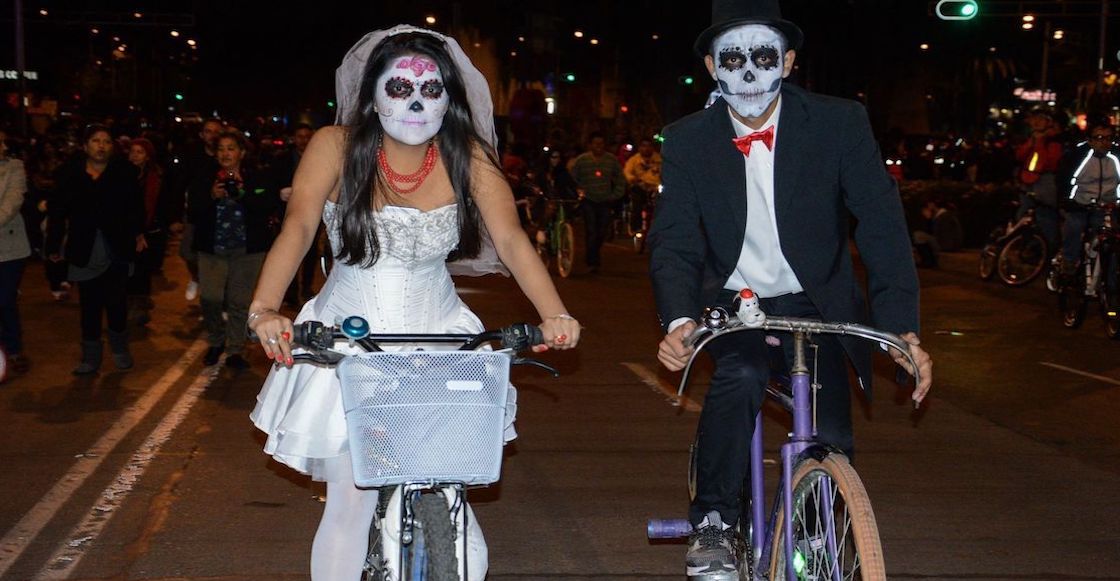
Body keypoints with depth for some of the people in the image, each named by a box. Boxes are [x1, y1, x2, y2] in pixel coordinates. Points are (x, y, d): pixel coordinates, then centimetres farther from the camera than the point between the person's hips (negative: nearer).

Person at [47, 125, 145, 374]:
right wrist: (54, 246, 3)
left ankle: (120, 350, 22)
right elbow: (57, 211, 4)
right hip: (85, 253, 2)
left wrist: (138, 232, -14)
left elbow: (135, 204, -5)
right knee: (89, 306, 7)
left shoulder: (124, 171, -1)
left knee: (116, 302, -1)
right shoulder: (71, 174, 2)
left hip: (117, 250, -2)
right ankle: (90, 358, 18)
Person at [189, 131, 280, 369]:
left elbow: (271, 206, -12)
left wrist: (243, 191, -19)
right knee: (210, 298, -9)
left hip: (247, 250, -1)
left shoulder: (257, 179, 0)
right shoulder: (204, 180, 6)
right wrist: (211, 197, -14)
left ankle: (235, 350, 17)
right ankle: (216, 342, 16)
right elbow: (193, 213, 2)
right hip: (212, 249, 1)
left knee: (240, 301, 3)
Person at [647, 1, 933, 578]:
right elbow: (674, 242, -15)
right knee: (739, 376, -31)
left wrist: (903, 330, -27)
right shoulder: (687, 141, -9)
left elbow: (882, 224, -16)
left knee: (830, 440, -14)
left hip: (814, 302, 0)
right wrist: (679, 321, -35)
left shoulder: (840, 123, -13)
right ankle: (713, 524, -12)